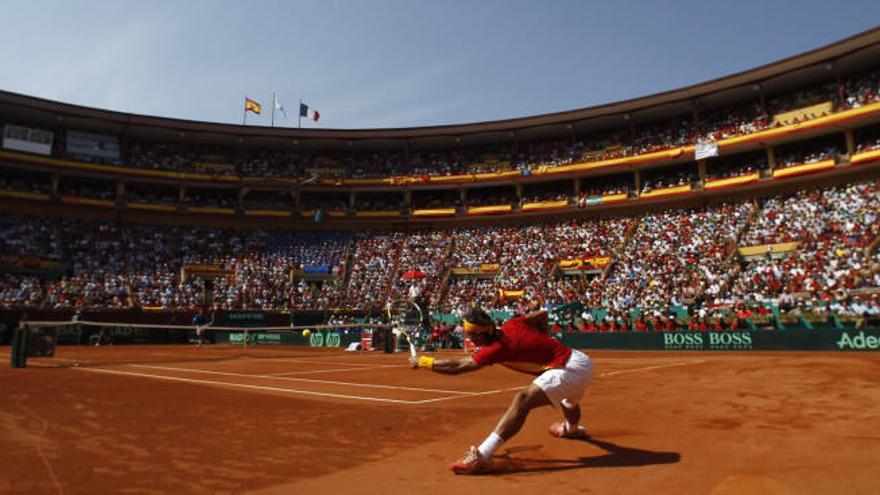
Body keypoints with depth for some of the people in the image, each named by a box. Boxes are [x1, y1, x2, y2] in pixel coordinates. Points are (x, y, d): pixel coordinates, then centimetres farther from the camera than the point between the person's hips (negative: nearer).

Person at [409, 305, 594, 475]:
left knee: (523, 400, -25)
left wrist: (422, 361, -13)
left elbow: (457, 366, -20)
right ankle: (571, 428, 74)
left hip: (571, 368, -10)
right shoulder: (510, 325, -1)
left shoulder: (499, 347, -22)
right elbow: (542, 314, 12)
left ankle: (482, 455, -33)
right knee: (566, 401, 41)